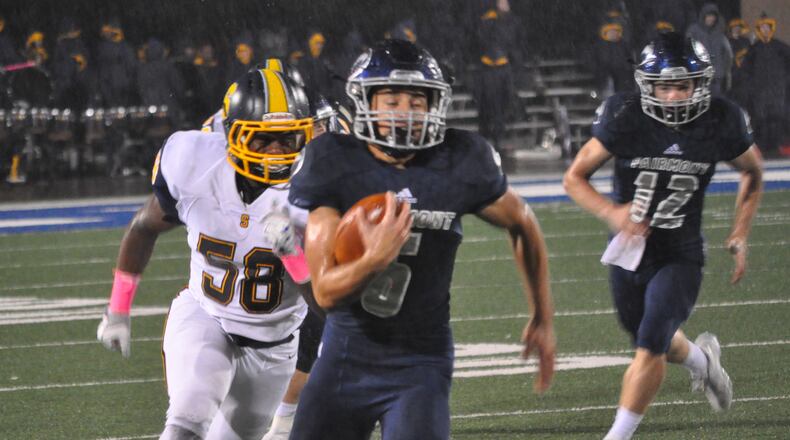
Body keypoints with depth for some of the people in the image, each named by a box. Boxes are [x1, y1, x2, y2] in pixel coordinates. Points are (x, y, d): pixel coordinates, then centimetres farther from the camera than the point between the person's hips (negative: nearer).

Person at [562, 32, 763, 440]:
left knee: (650, 349, -15)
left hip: (679, 257, -2)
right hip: (629, 253, 2)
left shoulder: (721, 124, -12)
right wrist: (611, 212, -26)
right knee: (656, 343, 20)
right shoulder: (625, 119, -16)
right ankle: (701, 358, 54)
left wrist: (740, 236, 2)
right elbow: (574, 178, -8)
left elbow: (752, 173, 9)